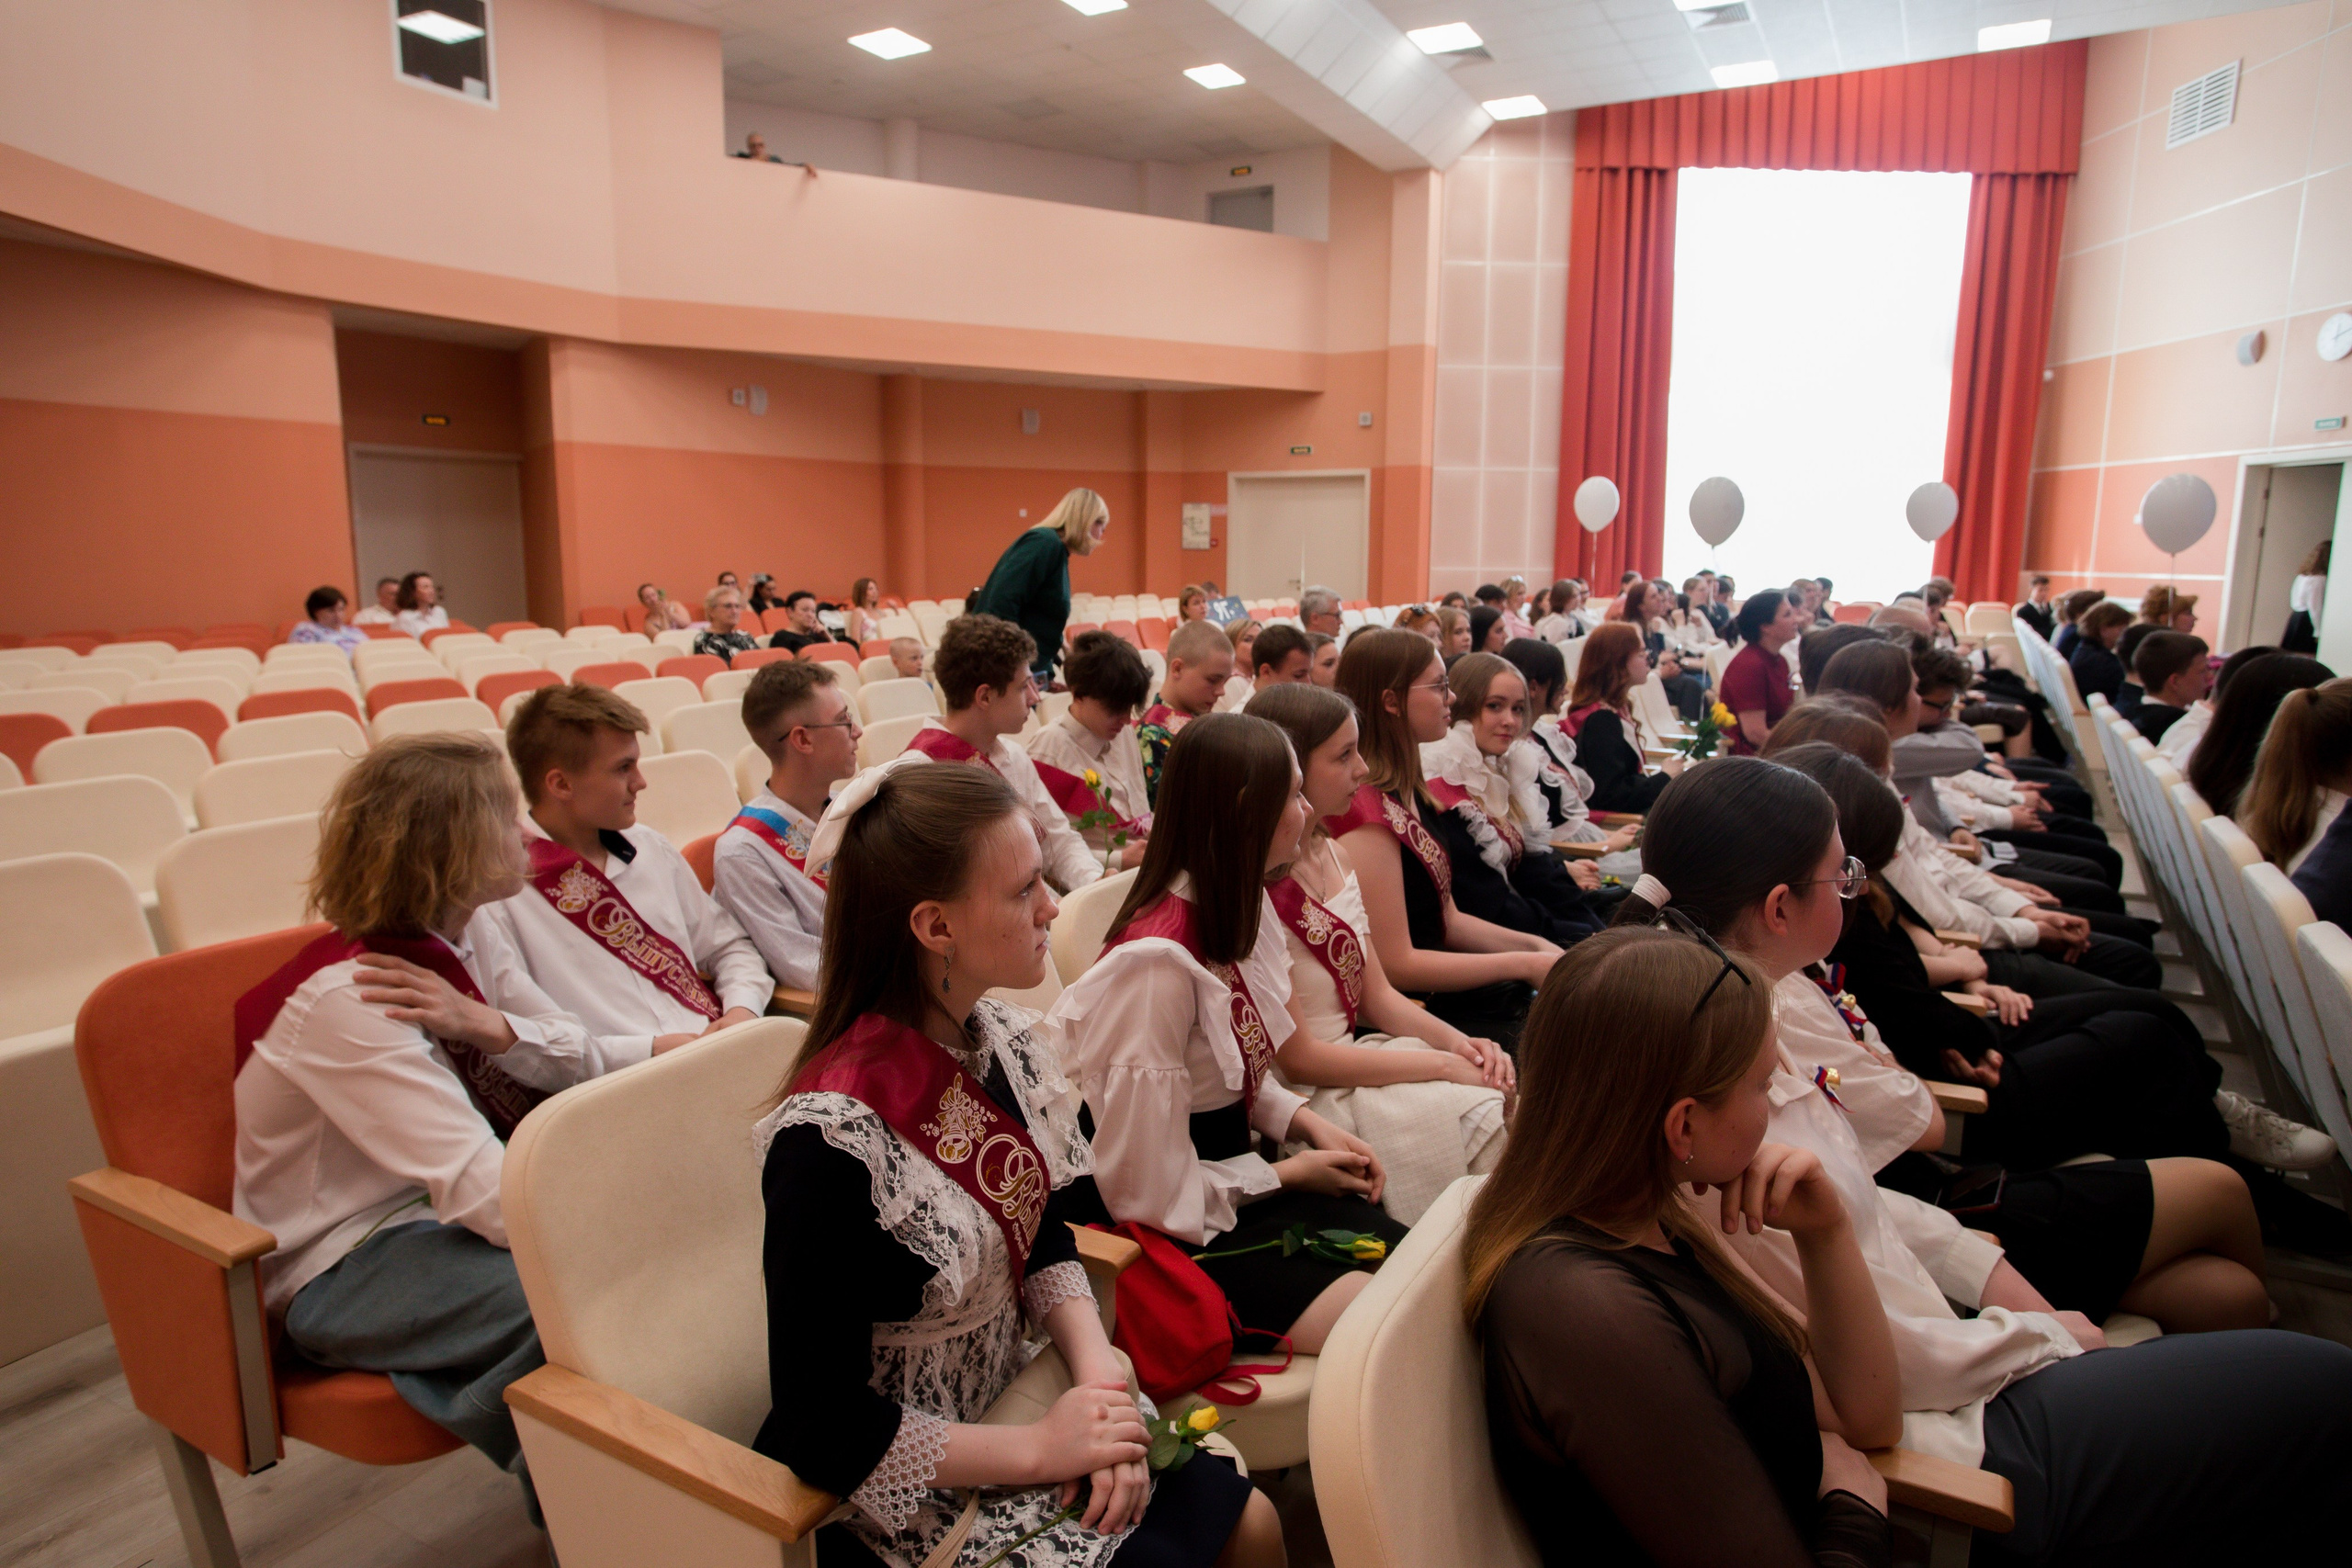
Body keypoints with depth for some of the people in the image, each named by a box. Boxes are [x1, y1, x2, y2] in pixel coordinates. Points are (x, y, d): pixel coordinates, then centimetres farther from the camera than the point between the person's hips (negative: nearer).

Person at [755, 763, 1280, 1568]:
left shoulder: (1005, 1040, -7)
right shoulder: (834, 1137, -30)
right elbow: (819, 1427, -22)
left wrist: (1101, 1372, -11)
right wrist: (1039, 1448, -18)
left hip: (1016, 1400, 7)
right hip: (918, 1495, -6)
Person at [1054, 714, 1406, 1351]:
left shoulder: (1238, 913, 2)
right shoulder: (1159, 963, -28)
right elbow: (1144, 1190, -22)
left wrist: (1307, 1123, -2)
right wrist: (1286, 1173, -11)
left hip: (1233, 1185, 9)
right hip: (1186, 1229, -9)